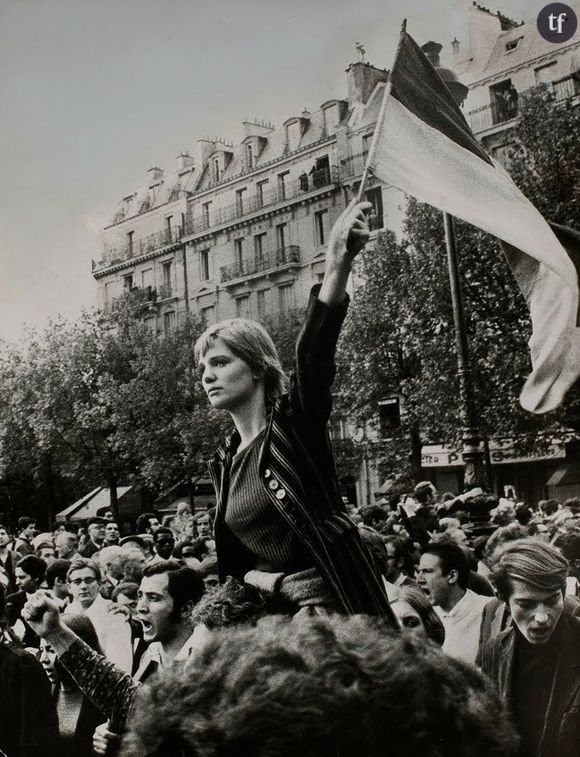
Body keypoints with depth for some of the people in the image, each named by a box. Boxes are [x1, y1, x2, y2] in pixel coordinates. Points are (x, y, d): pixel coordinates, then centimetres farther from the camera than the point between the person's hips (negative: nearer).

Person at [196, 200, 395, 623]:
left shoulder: (295, 422, -7)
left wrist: (338, 265, -43)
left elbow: (314, 353, -26)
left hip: (339, 607, -6)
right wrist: (276, 582, -10)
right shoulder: (224, 464, 11)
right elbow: (233, 565, 13)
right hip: (268, 615, 6)